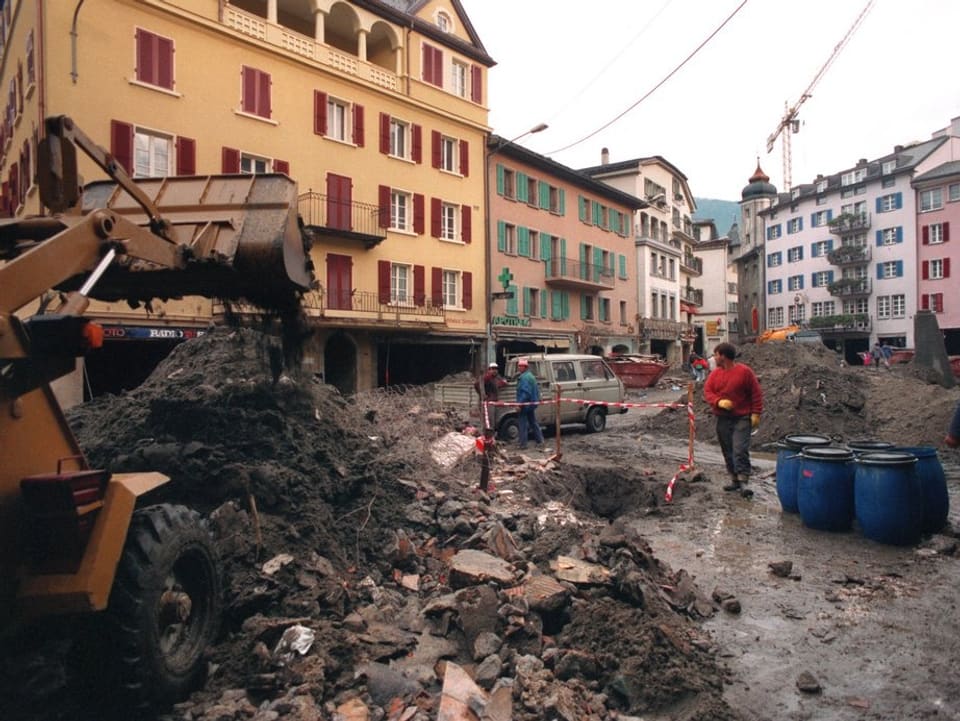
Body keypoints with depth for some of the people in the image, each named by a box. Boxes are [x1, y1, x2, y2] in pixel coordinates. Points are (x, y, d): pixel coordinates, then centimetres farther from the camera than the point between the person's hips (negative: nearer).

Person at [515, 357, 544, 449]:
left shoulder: (524, 377, -18)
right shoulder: (531, 375, 15)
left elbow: (525, 392, -25)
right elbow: (536, 389, 21)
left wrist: (519, 403, -24)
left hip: (526, 403, -10)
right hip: (532, 403, 10)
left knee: (522, 423, -4)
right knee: (533, 422, 17)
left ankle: (523, 444, -1)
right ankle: (540, 441, 22)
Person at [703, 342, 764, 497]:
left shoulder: (745, 371, -6)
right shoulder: (715, 374, 7)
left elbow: (756, 394, -4)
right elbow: (707, 391, 3)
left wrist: (756, 414, -8)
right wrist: (719, 402, -15)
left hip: (741, 419, -5)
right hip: (722, 419, 5)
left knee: (740, 450, -13)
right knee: (727, 451, 9)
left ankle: (743, 482, -11)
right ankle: (734, 479, 19)